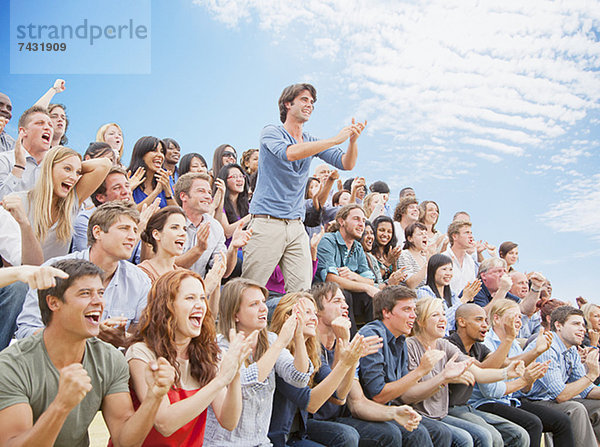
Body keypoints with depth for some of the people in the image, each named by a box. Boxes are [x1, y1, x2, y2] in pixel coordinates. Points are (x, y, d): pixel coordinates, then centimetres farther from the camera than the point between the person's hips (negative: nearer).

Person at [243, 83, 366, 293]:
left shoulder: (311, 141, 17)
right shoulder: (271, 133, 0)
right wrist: (335, 140, -22)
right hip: (267, 222, -5)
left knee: (302, 291, -2)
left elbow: (346, 164, 9)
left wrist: (352, 140, -12)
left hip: (296, 225, 6)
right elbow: (290, 153, -22)